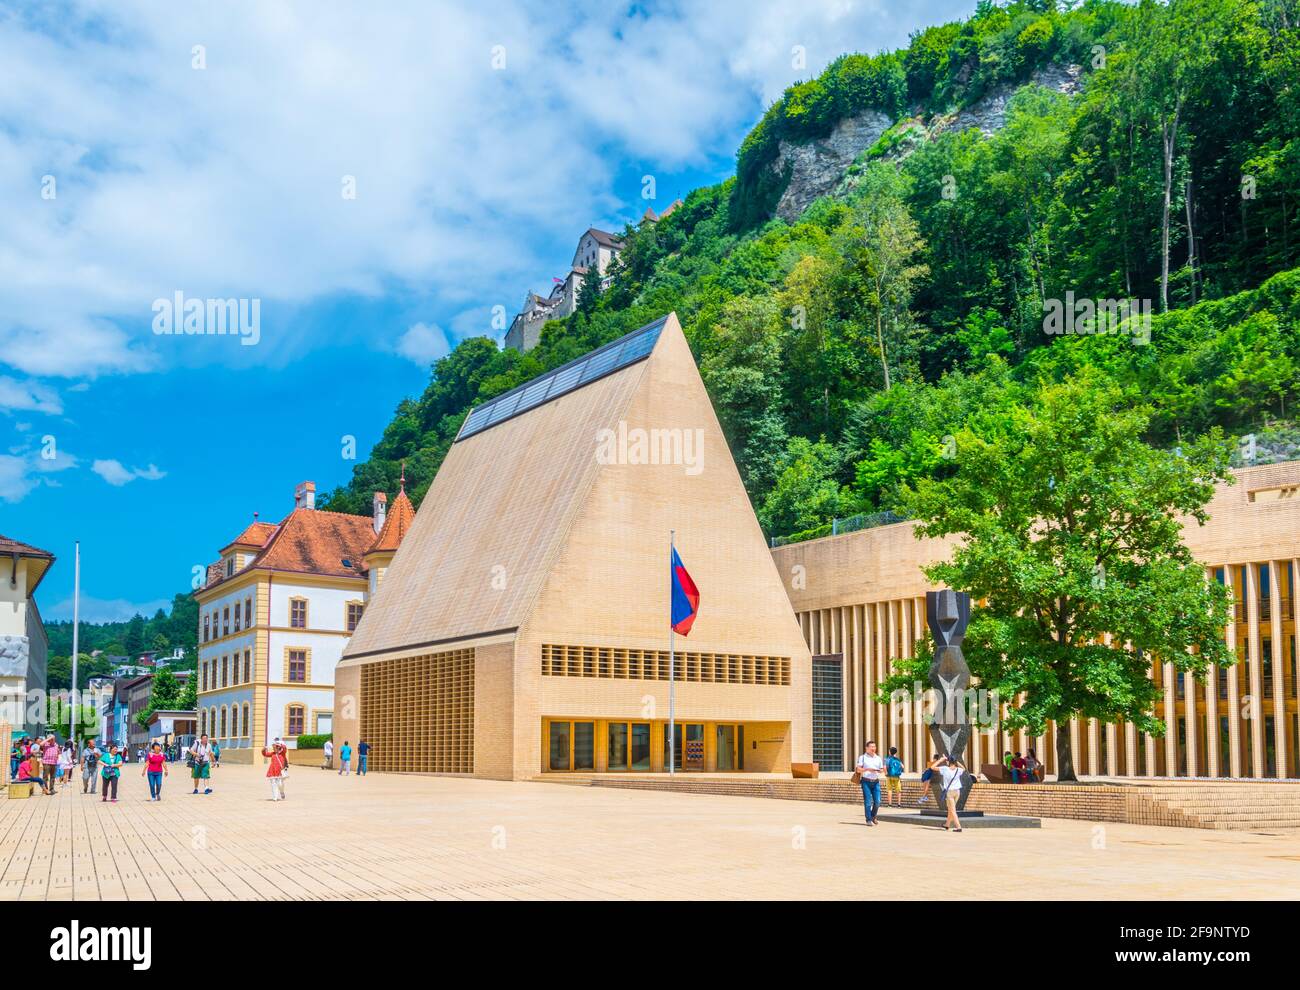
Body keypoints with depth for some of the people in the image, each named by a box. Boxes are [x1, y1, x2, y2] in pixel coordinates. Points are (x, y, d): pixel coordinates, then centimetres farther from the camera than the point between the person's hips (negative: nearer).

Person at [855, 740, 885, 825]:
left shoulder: (878, 758, 13)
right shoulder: (862, 757, 2)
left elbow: (882, 770, 16)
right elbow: (858, 770, -5)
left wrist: (879, 771, -7)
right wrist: (868, 769, -19)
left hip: (876, 782, 3)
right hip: (866, 782, -3)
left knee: (877, 801, -2)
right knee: (868, 801, -6)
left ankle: (873, 816, 21)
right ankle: (869, 820, 1)